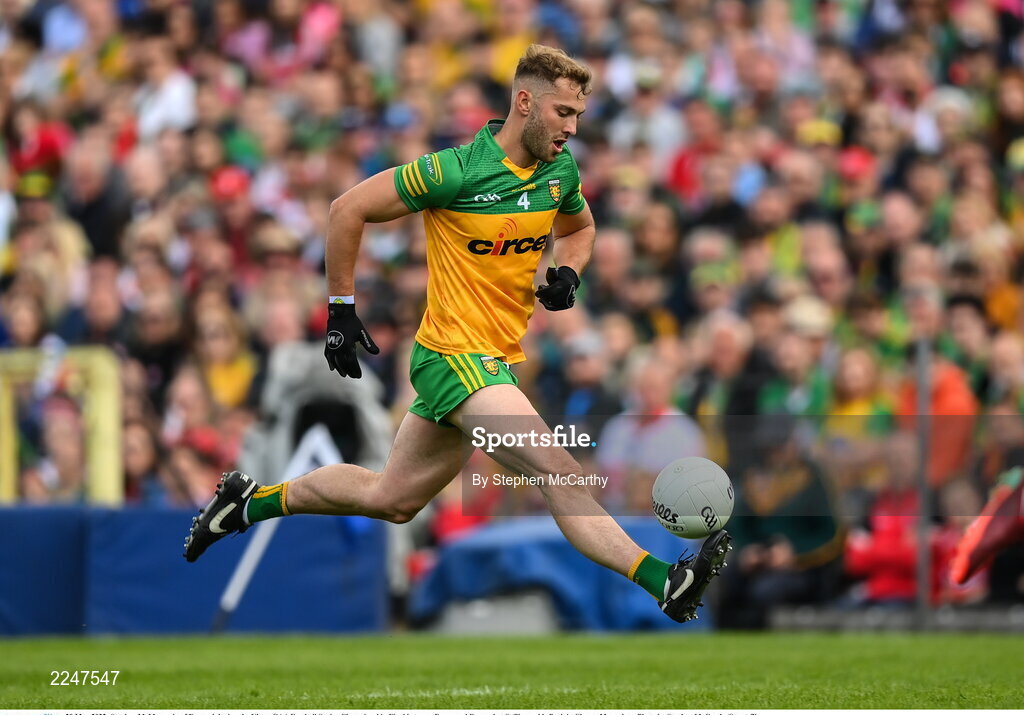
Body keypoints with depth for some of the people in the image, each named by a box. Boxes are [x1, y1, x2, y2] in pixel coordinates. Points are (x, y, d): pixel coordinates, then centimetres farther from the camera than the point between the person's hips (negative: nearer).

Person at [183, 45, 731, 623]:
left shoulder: (561, 170, 3)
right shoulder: (457, 171, -17)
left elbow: (579, 228, 26)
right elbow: (349, 210, -9)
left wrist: (568, 273, 3)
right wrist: (342, 309, -7)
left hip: (496, 362, 8)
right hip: (455, 354, -8)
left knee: (390, 499, 19)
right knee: (562, 475, -22)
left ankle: (251, 502, 34)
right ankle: (663, 581, -29)